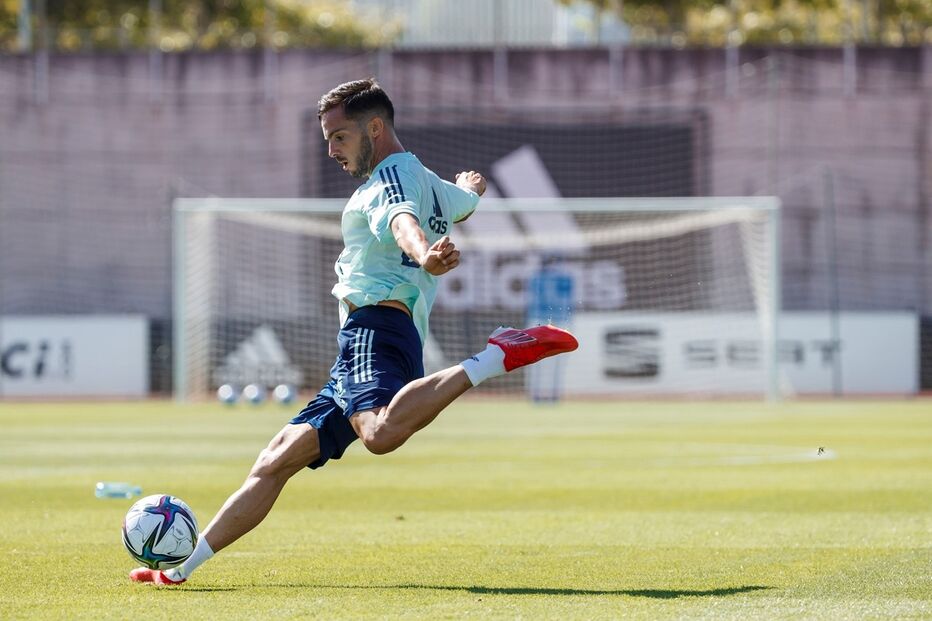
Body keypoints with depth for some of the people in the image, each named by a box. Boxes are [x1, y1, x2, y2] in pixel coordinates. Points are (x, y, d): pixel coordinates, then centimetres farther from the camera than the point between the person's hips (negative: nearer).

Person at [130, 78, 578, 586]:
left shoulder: (392, 175, -1)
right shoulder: (430, 184, 28)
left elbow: (404, 221, -26)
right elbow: (468, 198, 53)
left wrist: (424, 254, -48)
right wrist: (469, 184, 77)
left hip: (376, 323, -11)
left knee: (381, 433, -42)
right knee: (275, 462, 10)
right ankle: (181, 569, 11)